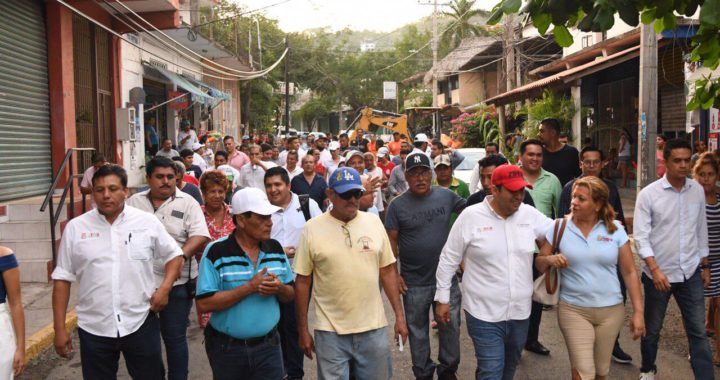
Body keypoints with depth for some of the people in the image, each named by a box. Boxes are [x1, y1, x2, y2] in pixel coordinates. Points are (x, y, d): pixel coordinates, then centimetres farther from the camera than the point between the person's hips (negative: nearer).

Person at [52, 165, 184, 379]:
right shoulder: (75, 227, -1)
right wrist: (60, 329, 1)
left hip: (140, 323, 0)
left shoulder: (148, 222, -2)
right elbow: (62, 279, 3)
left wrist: (164, 288, -9)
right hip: (93, 328, 1)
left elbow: (174, 255, 8)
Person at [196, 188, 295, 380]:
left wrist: (279, 288, -14)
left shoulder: (275, 249, 2)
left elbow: (290, 295, 9)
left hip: (268, 345, 3)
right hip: (226, 348, -2)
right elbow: (204, 304, -18)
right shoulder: (216, 252, -13)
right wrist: (250, 287, -22)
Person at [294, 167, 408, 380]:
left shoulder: (374, 223, 2)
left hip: (374, 328, 2)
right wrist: (302, 329, -1)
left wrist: (399, 315, 4)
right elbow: (302, 282, -2)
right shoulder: (312, 229, -6)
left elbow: (387, 271, 7)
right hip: (330, 331, -2)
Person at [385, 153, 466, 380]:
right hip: (414, 282, -1)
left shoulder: (446, 196, -3)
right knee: (418, 331, 13)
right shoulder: (397, 205, -6)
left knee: (451, 327, 13)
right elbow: (391, 241, -4)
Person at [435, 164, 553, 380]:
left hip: (520, 312, 5)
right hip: (484, 313, -5)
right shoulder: (470, 216, -11)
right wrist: (443, 298, -2)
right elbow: (449, 259, -4)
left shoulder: (530, 214, -1)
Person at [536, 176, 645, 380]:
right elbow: (539, 263, 2)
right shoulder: (559, 227, -5)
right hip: (573, 309, -1)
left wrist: (638, 312, -4)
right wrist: (549, 259, -21)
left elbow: (629, 272, 0)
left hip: (611, 310, 2)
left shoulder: (615, 229, -3)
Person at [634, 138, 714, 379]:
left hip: (691, 274, 3)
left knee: (698, 331, 5)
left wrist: (705, 265, 13)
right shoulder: (648, 194, -11)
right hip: (659, 274, -2)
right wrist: (655, 270, -20)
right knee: (652, 329, 14)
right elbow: (641, 237, -12)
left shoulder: (697, 190, 1)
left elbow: (701, 230, 11)